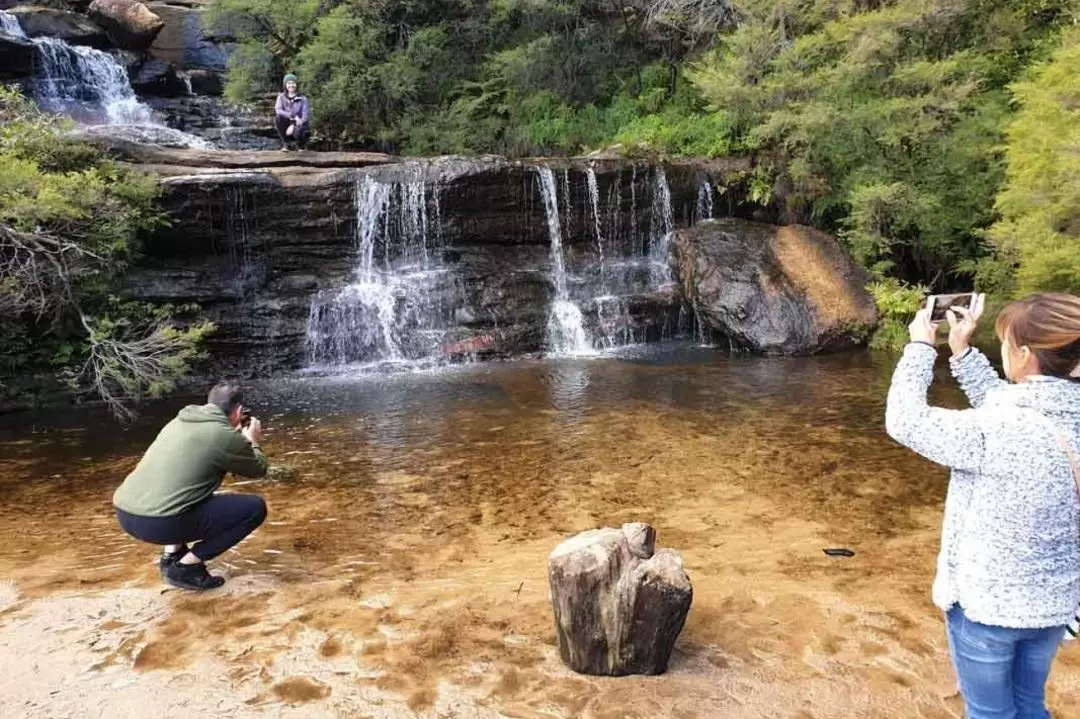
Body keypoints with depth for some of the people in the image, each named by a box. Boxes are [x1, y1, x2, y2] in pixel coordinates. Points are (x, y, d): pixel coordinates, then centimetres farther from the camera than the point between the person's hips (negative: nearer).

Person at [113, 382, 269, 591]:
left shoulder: (179, 422, 17)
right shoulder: (225, 435, -6)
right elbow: (258, 469, 11)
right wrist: (252, 441, 28)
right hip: (160, 522, -9)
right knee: (255, 507, 0)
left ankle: (172, 554, 21)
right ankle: (186, 567, 1)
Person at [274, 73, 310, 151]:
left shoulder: (302, 99, -3)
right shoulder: (281, 97, 2)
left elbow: (305, 117, -10)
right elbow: (278, 110, -15)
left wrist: (293, 126, -26)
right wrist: (293, 116, -29)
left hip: (298, 125, -2)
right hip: (286, 124, 2)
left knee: (297, 132, -37)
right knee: (278, 117, -29)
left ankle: (301, 143, 4)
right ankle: (286, 144, -12)